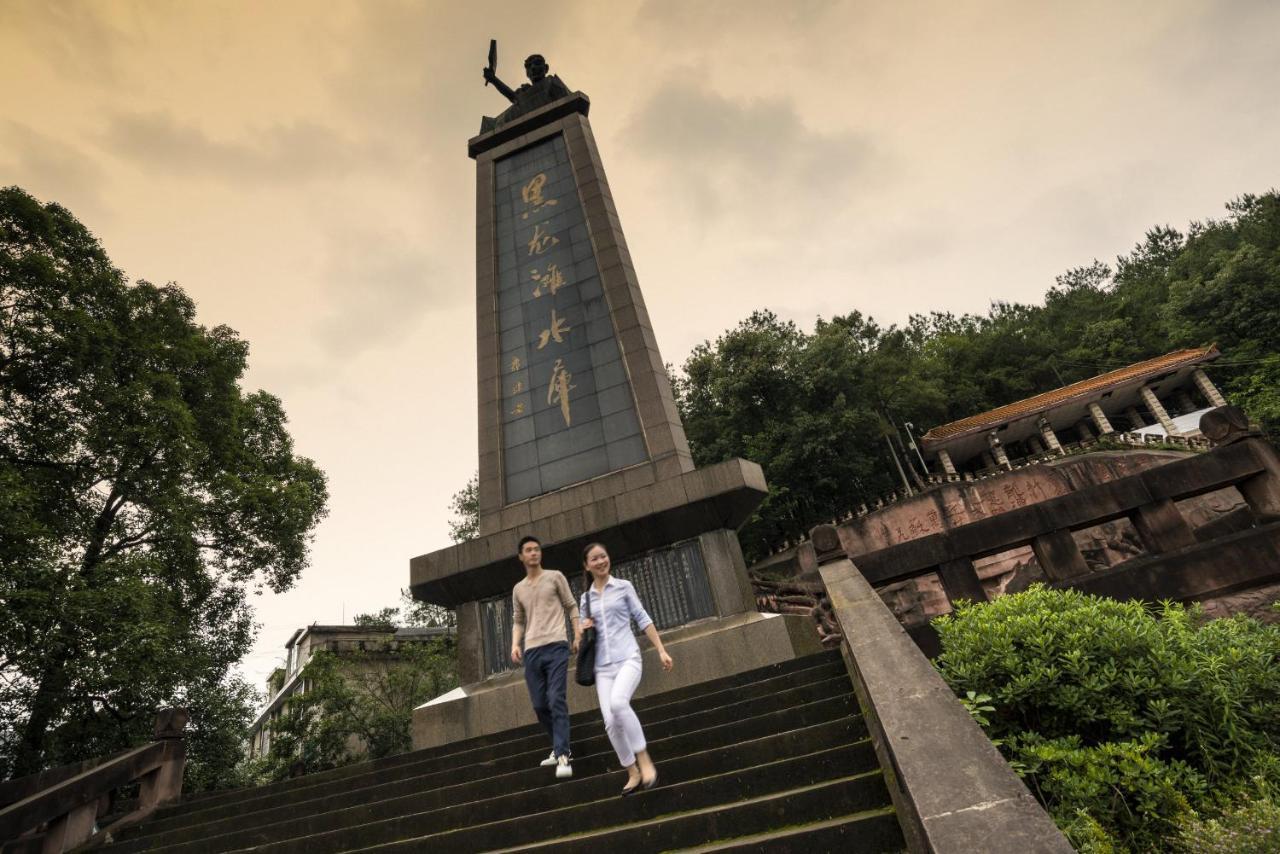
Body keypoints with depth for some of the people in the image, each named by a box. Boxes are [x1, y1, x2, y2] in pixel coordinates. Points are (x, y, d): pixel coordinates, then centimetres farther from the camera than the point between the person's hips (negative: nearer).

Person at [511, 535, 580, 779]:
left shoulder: (555, 576, 7)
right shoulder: (518, 589, 17)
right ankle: (560, 747, 26)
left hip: (556, 646, -4)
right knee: (540, 705, 7)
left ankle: (563, 756, -10)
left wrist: (578, 636, -4)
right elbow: (518, 621, 21)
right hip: (531, 651, 4)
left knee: (556, 700, -13)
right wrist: (515, 644, 3)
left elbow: (572, 607, 7)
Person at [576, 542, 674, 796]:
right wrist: (584, 629, -2)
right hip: (603, 666, 3)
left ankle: (644, 759, -15)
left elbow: (642, 619, 4)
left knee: (618, 703, -30)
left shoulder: (623, 586, 4)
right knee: (611, 722, -6)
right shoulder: (585, 598, 12)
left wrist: (661, 650, -1)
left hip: (628, 658, -3)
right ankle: (633, 774, 13)